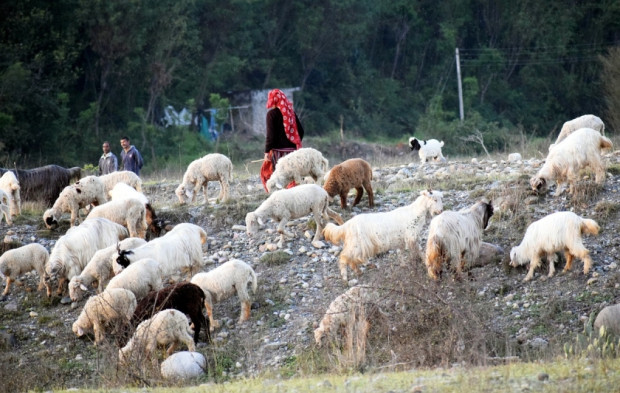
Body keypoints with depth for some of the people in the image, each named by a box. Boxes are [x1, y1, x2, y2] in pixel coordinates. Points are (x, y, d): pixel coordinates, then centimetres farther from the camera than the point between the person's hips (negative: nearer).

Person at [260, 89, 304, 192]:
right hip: (292, 149, 5)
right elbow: (300, 131, 12)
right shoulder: (291, 112, 10)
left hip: (278, 150, -5)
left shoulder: (272, 113, -6)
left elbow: (270, 134, -10)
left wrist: (267, 152, -7)